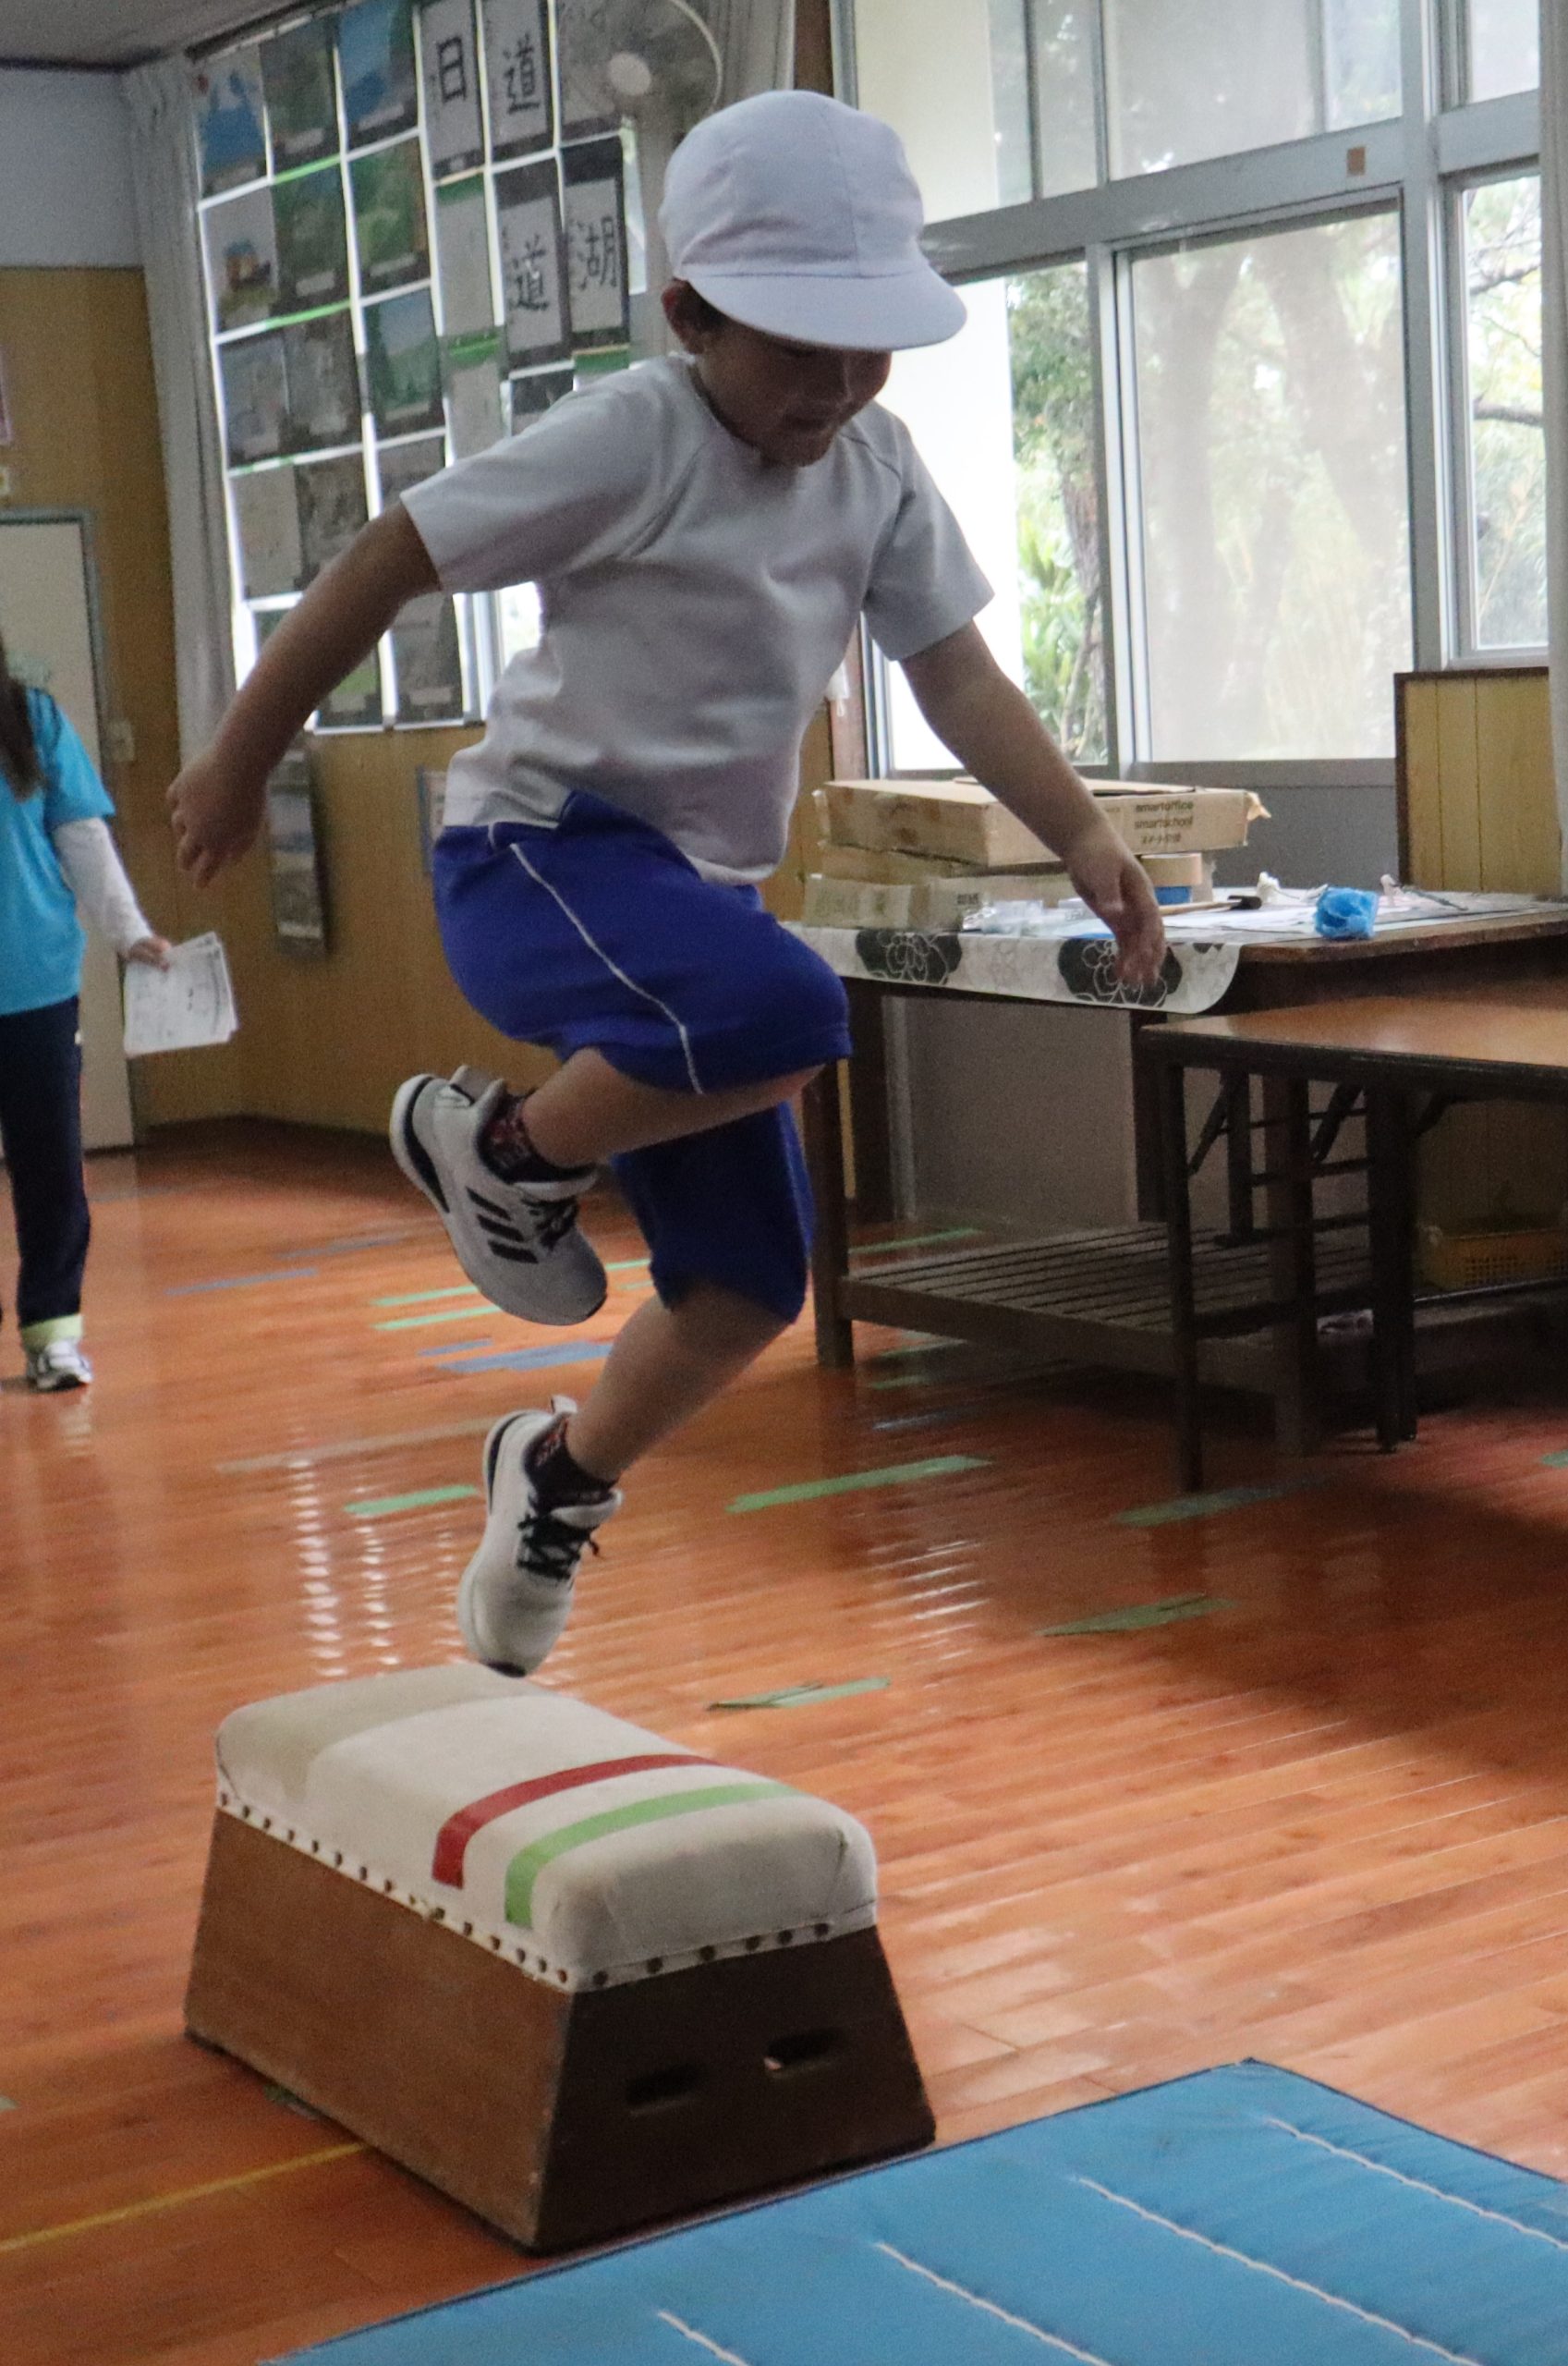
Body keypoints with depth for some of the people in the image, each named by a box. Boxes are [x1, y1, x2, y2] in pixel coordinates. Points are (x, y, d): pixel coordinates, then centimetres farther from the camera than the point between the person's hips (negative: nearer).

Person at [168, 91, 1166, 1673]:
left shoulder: (879, 466, 4)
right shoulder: (628, 440, -16)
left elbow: (955, 671, 7)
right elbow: (386, 564, -11)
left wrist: (1083, 842, -7)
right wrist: (239, 763, -5)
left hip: (693, 888, 7)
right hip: (539, 850, -7)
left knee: (750, 1282, 6)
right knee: (785, 1011, -37)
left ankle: (560, 1475, 34)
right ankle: (500, 1149, -10)